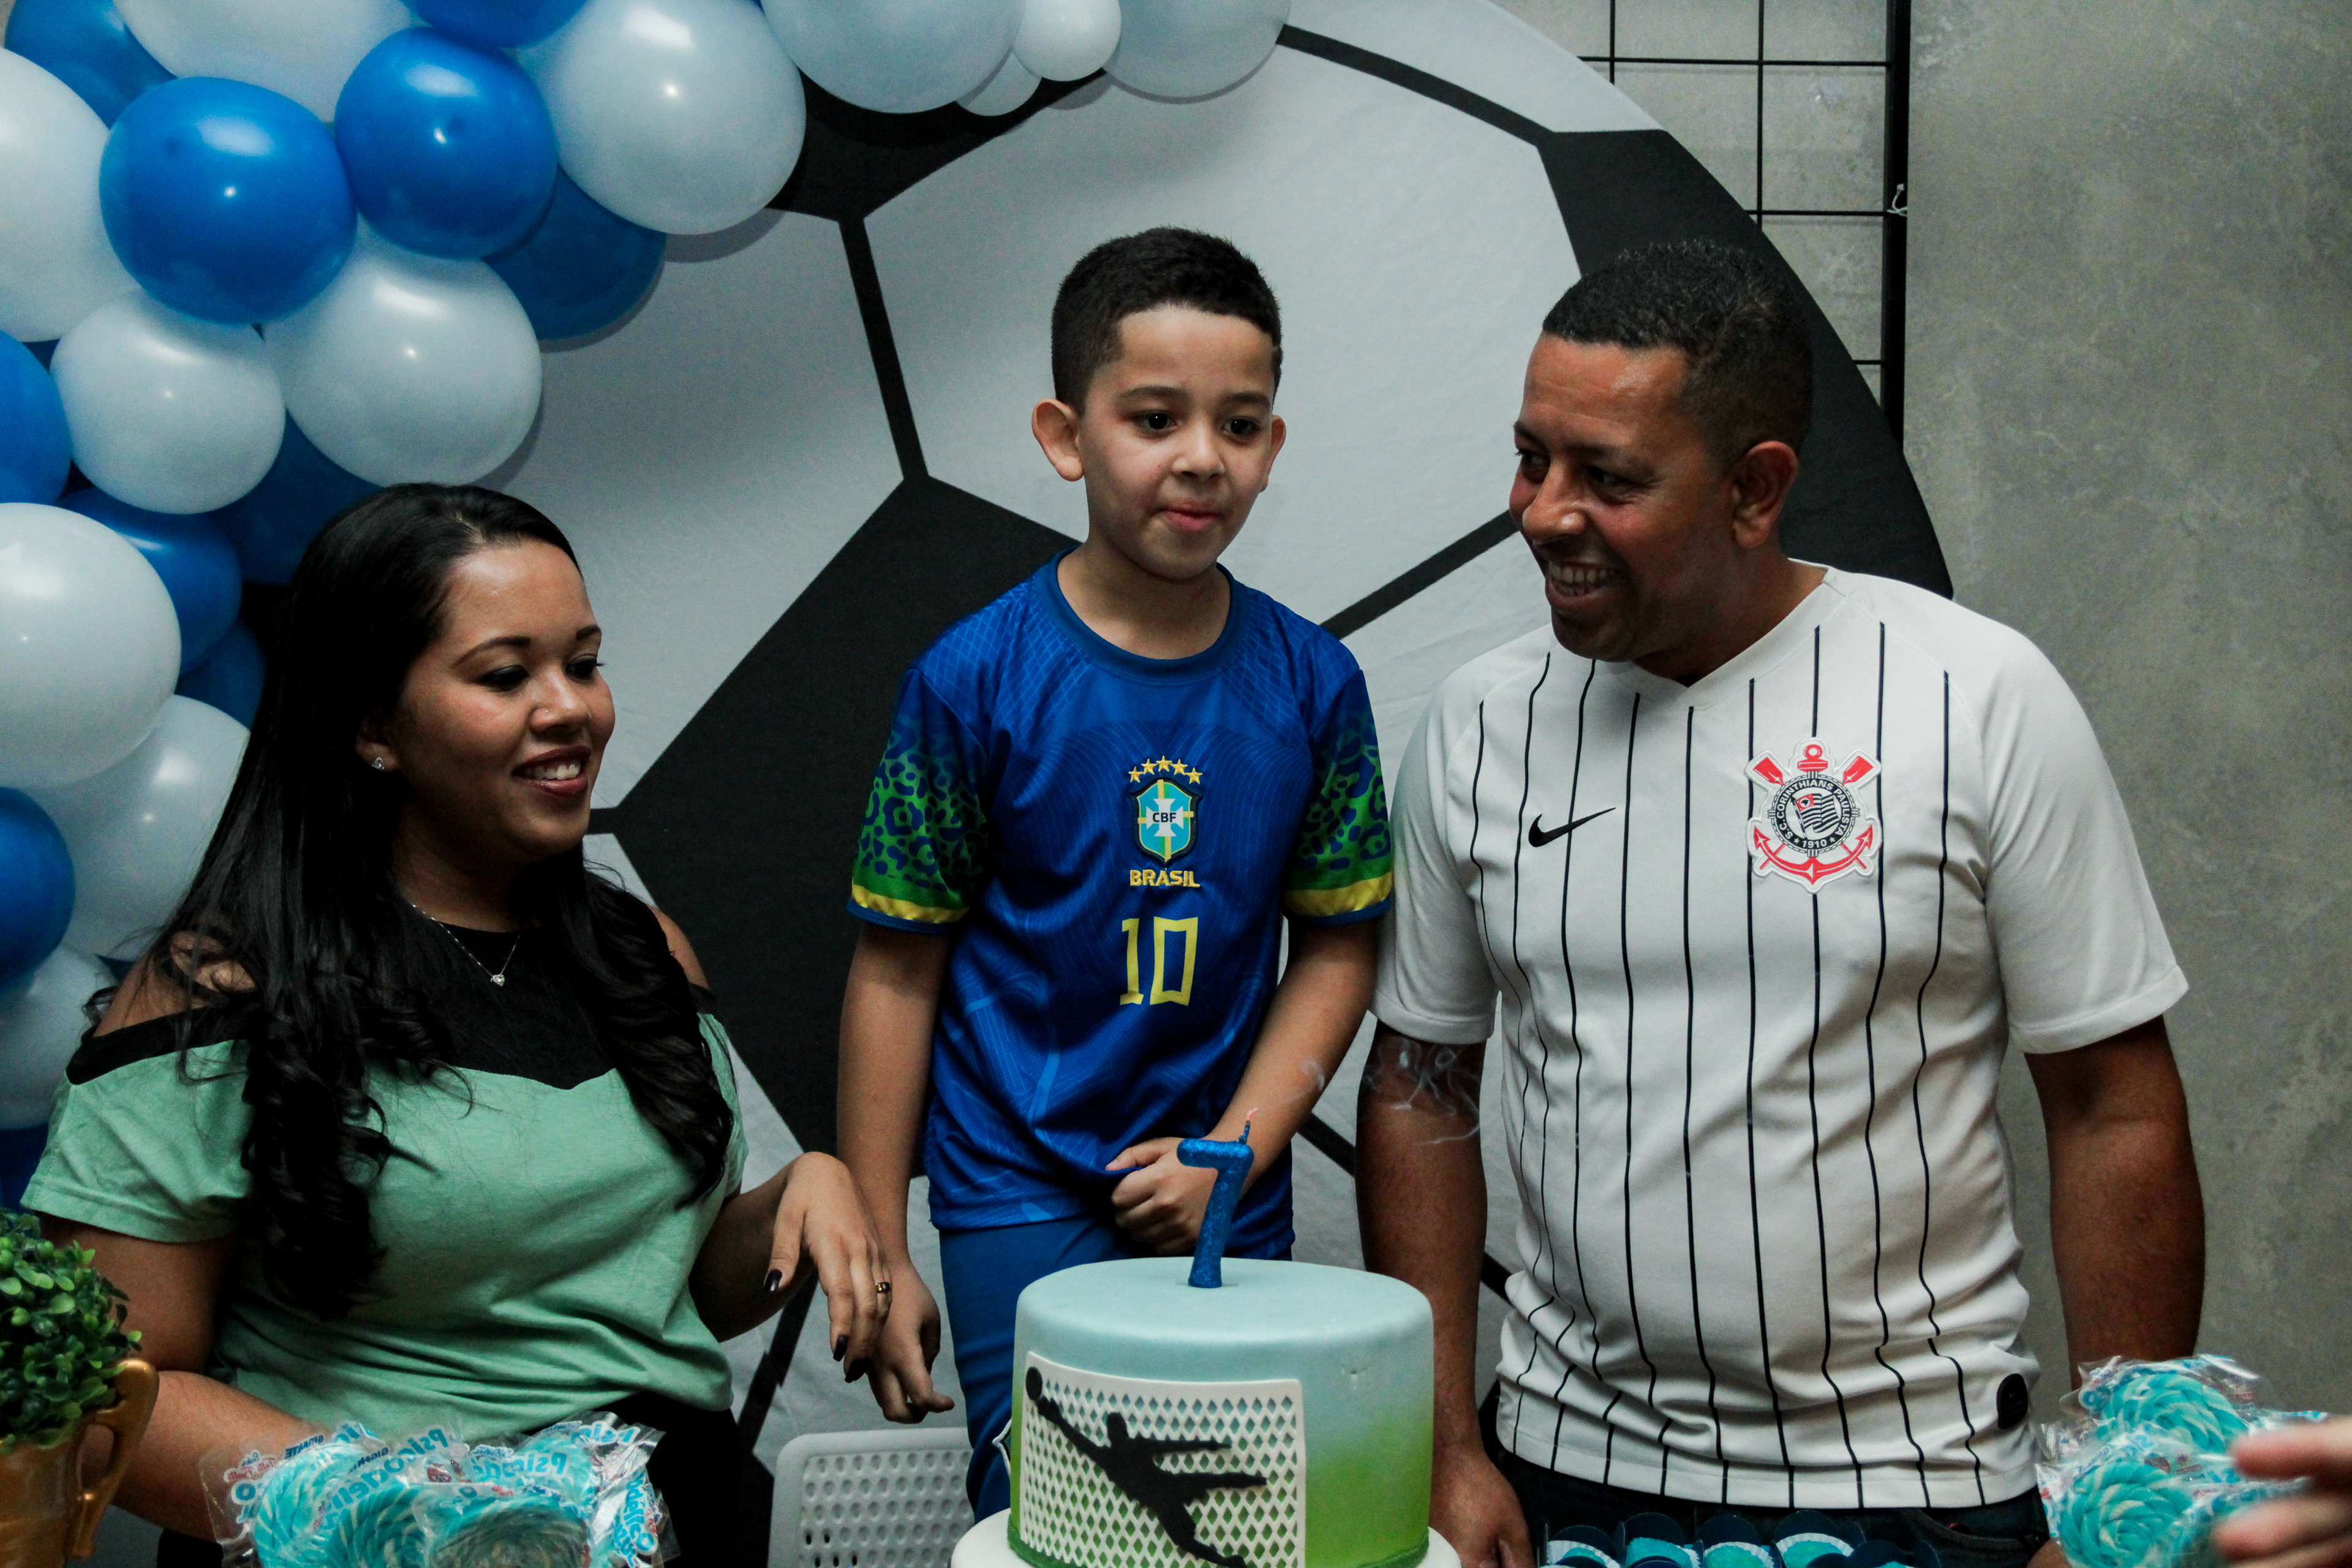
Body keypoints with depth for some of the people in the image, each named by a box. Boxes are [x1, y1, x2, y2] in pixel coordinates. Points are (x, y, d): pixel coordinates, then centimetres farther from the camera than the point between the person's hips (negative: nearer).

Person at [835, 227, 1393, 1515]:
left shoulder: (1311, 683, -1)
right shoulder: (977, 680, -10)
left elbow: (1338, 946, 4)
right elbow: (897, 972, -6)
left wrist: (1232, 1155, -8)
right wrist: (876, 1251, -5)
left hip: (1229, 1202, 3)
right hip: (1021, 1199, -3)